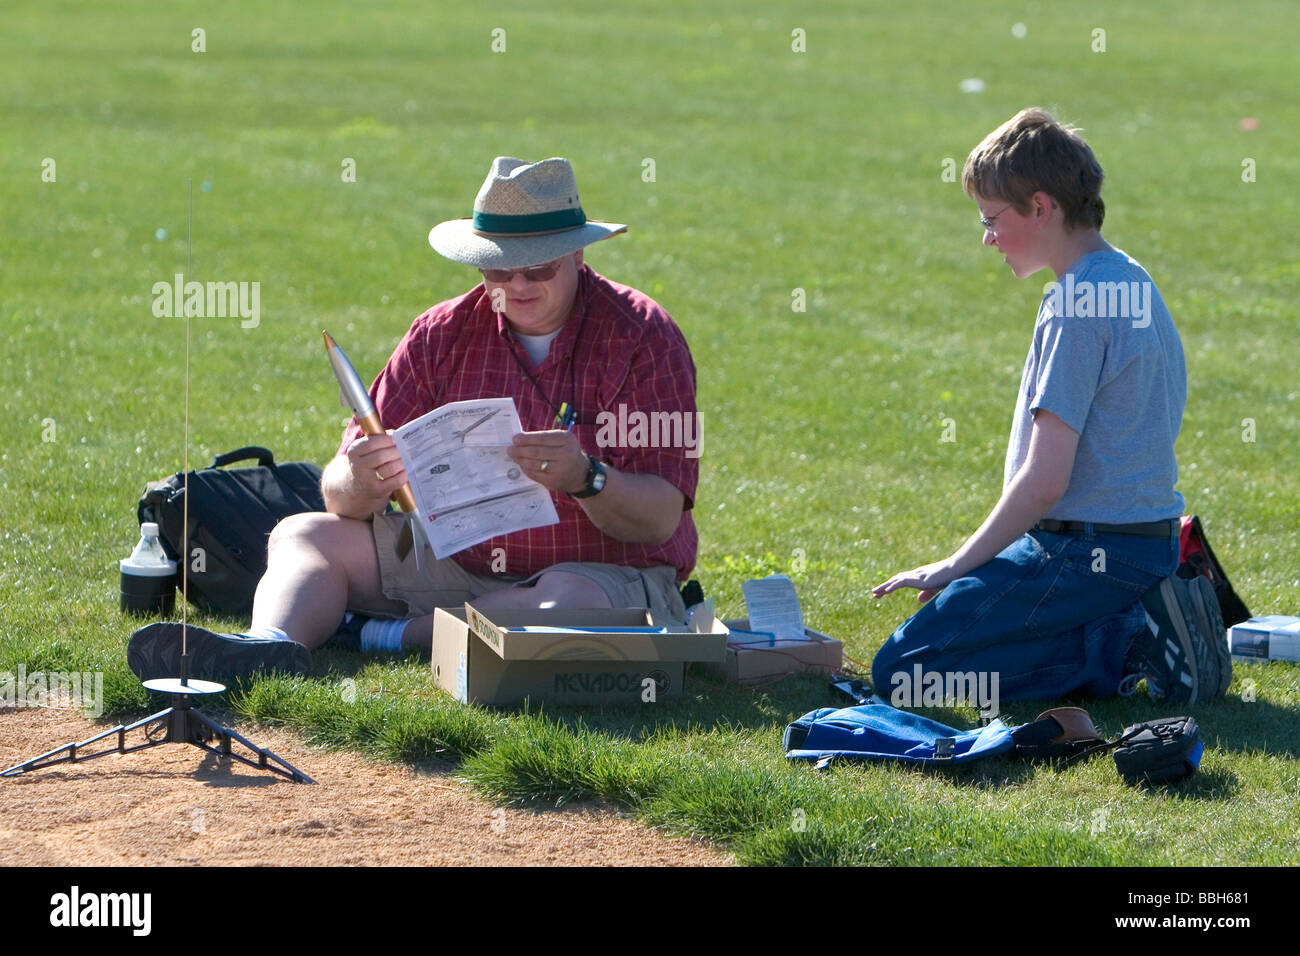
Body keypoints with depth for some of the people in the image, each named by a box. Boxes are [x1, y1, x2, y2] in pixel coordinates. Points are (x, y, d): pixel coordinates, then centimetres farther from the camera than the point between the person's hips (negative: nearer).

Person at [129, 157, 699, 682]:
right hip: (459, 565, 5)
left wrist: (585, 480, -36)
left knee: (573, 598, -39)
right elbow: (339, 496, -2)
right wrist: (362, 483, -27)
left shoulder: (642, 338, -8)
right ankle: (270, 648, -39)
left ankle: (380, 635, -25)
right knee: (302, 534, -8)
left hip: (612, 572, -4)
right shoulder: (444, 334, 2)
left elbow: (662, 521, -16)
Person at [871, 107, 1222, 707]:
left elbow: (1045, 479, -21)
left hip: (1088, 555, -10)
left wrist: (957, 566, -11)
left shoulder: (1075, 305, -17)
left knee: (901, 672, -10)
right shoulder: (1133, 282, 12)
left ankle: (1127, 645, -13)